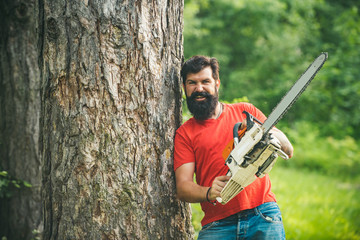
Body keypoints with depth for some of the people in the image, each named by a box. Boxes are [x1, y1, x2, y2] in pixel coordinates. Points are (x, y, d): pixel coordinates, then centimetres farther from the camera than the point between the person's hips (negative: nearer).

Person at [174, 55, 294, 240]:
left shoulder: (245, 111, 15)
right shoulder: (185, 133, 11)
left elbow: (288, 151, 11)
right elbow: (183, 187, 0)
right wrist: (209, 193, -20)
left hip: (262, 215, 1)